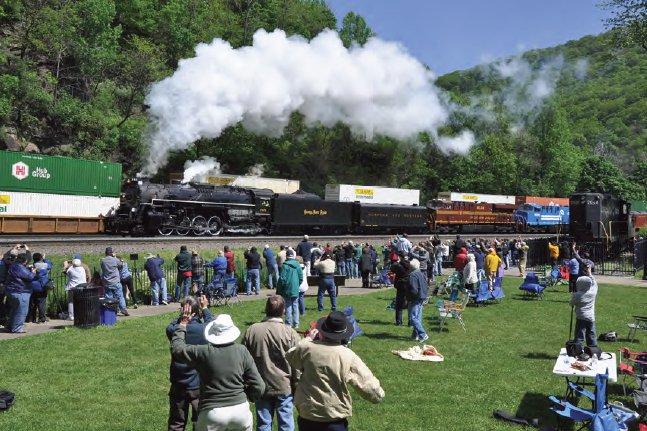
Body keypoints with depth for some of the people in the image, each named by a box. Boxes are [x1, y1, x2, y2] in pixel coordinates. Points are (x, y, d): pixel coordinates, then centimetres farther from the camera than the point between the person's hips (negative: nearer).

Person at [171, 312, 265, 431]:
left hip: (212, 413, -1)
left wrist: (183, 324, 18)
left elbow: (176, 348, 9)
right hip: (240, 410, 1)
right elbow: (259, 387, -4)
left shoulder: (203, 352, -9)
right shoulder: (242, 351, -5)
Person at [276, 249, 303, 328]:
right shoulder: (297, 265, -1)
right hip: (295, 290, 3)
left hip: (287, 290, -3)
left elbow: (282, 278, -11)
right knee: (295, 305, 10)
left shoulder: (285, 265, -12)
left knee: (288, 306, 4)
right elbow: (301, 277, 3)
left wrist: (279, 289, 0)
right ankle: (296, 323, 11)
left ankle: (288, 323, 7)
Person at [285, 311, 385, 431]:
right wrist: (379, 394, 10)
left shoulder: (306, 348, -11)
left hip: (306, 418, 2)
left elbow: (289, 357, 13)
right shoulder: (349, 357, -15)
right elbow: (375, 394, -13)